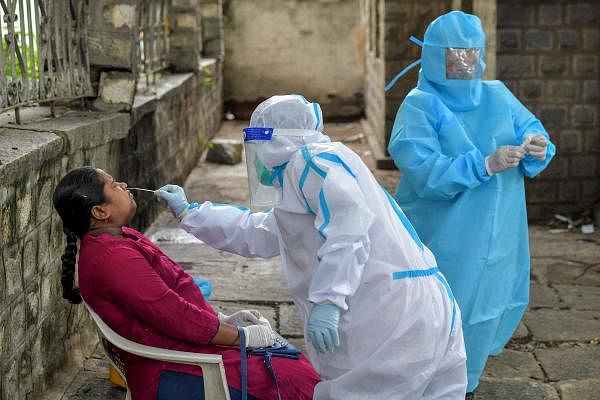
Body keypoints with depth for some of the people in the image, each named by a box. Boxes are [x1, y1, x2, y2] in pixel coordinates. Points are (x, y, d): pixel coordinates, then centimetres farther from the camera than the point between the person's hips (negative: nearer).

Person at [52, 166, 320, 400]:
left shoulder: (119, 239, 10)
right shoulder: (114, 258, -23)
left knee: (294, 362, 10)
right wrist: (243, 336, -13)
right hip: (170, 377, -11)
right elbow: (177, 316, -23)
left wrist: (223, 320, 7)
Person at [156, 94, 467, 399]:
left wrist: (327, 301, -27)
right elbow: (256, 235, 38)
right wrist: (188, 213, 41)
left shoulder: (311, 159, -5)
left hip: (388, 311, -10)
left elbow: (349, 225, -22)